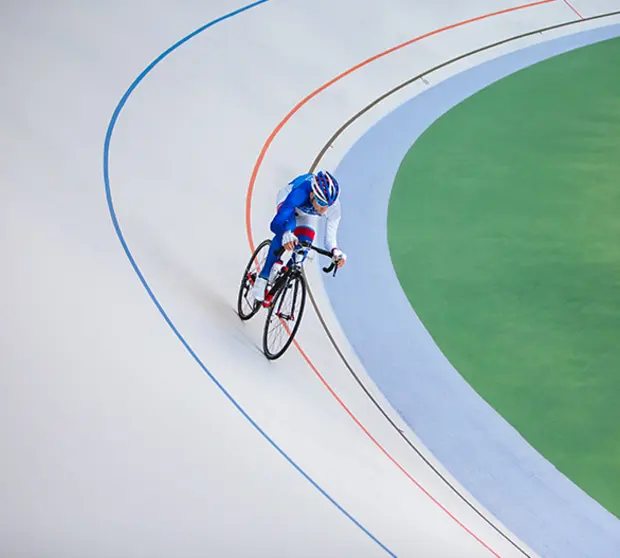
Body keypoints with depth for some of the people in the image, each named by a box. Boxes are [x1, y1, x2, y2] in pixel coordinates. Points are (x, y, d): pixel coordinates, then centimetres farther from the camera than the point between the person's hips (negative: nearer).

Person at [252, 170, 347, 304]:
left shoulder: (334, 207, -36)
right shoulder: (299, 194, -46)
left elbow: (330, 238, -27)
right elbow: (276, 223, -51)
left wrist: (335, 251, -50)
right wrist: (285, 234, -73)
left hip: (308, 215, 3)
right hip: (286, 200, -3)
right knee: (287, 226, -33)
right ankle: (263, 278, -26)